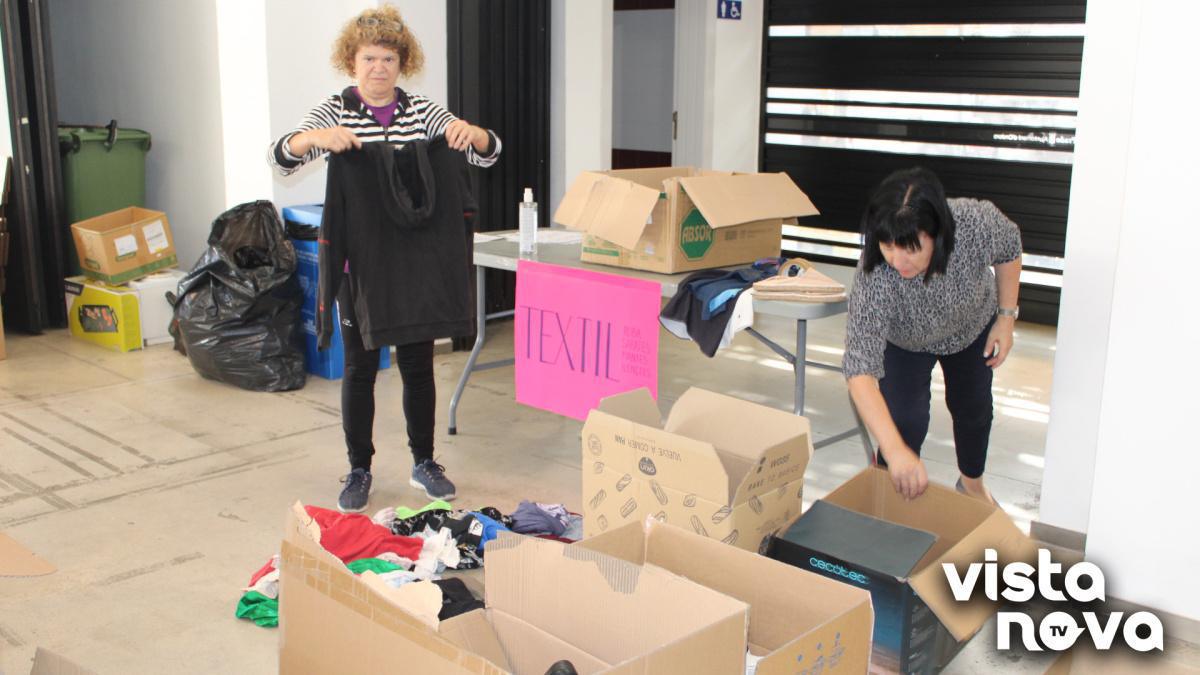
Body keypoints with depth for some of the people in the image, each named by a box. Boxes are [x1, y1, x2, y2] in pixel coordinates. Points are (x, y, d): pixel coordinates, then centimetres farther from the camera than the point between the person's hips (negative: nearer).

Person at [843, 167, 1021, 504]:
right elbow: (860, 369, -49)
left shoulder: (978, 222, -40)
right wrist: (894, 451, -59)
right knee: (905, 419, -18)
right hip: (904, 342, -3)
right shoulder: (874, 277, -45)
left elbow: (1010, 248, -14)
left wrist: (1006, 316, -11)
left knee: (972, 408, 19)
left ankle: (972, 482, 50)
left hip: (972, 326, 3)